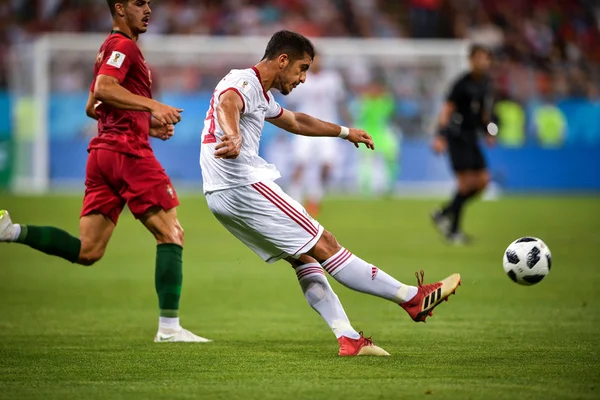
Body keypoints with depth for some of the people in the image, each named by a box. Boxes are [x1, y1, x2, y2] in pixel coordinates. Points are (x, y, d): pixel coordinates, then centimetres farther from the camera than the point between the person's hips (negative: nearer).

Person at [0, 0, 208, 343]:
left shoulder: (111, 48, 25)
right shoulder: (124, 45, -6)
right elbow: (103, 89, -22)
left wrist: (147, 124, 23)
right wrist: (152, 106, -28)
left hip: (102, 151, 9)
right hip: (128, 151, -9)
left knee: (87, 251, 5)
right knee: (171, 234, -4)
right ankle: (169, 326, -8)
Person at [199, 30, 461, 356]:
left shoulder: (260, 95, 21)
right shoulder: (244, 82, -11)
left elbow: (295, 122, 40)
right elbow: (227, 104, -36)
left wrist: (345, 132, 51)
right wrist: (233, 137, -58)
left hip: (223, 195, 11)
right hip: (243, 186, -11)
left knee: (304, 257, 11)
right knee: (323, 245, -7)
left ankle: (348, 339, 4)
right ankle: (413, 298, -5)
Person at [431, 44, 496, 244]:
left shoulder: (486, 83, 9)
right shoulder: (463, 84, -15)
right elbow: (447, 109, -19)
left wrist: (488, 131, 12)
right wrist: (440, 136, -28)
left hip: (471, 137, 8)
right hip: (457, 136, -8)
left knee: (483, 180, 2)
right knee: (467, 181, -12)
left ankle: (443, 213, 14)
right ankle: (453, 230, -1)